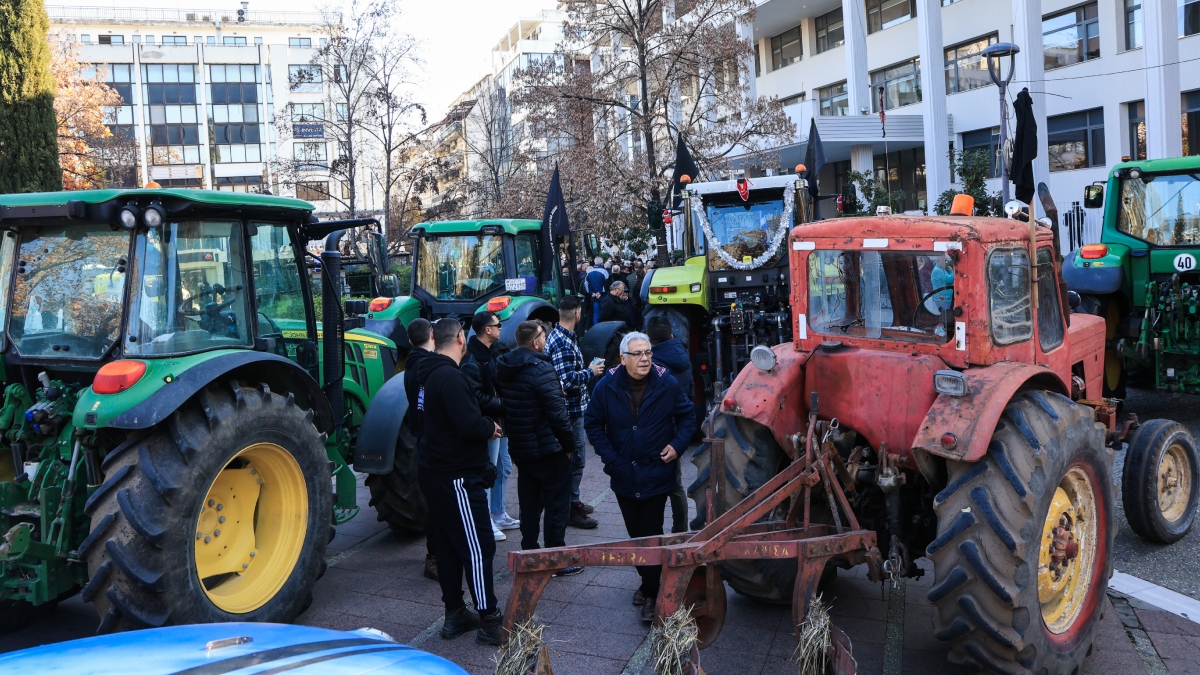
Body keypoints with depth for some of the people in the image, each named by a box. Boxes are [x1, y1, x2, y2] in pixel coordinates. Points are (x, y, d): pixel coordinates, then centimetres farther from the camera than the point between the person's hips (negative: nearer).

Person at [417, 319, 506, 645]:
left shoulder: (431, 374, 11)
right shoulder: (450, 377, -21)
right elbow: (470, 425, -28)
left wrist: (484, 425, 3)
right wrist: (491, 427, -9)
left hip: (436, 472, 10)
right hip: (457, 477, -10)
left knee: (451, 542, 17)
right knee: (478, 547, -4)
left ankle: (454, 614, 26)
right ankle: (489, 622, 2)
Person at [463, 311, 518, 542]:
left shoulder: (492, 352, 12)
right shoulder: (472, 360, -20)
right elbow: (476, 398, -25)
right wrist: (503, 405, -19)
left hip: (500, 422, 10)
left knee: (503, 469, 18)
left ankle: (498, 516, 31)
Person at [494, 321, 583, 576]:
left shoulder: (503, 368, 5)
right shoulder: (540, 369, -20)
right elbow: (557, 411, -20)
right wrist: (569, 443, -10)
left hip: (519, 447, 8)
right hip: (547, 448, -8)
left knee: (529, 503, 17)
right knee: (557, 503, 3)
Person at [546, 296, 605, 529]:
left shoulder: (557, 336, 10)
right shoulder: (564, 343, -22)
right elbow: (568, 380, -28)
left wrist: (587, 370, 13)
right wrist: (591, 372, -14)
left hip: (574, 408, 11)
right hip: (572, 408, -11)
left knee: (572, 458, 21)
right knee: (576, 459, -3)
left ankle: (572, 501, 32)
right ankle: (571, 510, 5)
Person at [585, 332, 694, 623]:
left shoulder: (667, 385, -9)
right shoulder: (606, 387, -7)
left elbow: (687, 415, 5)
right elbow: (593, 424, 2)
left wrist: (677, 444, -9)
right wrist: (609, 456, -7)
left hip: (657, 475, -2)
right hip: (624, 476, 3)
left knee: (651, 535, -1)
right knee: (635, 533, 15)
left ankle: (651, 593, 8)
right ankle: (647, 582, 34)